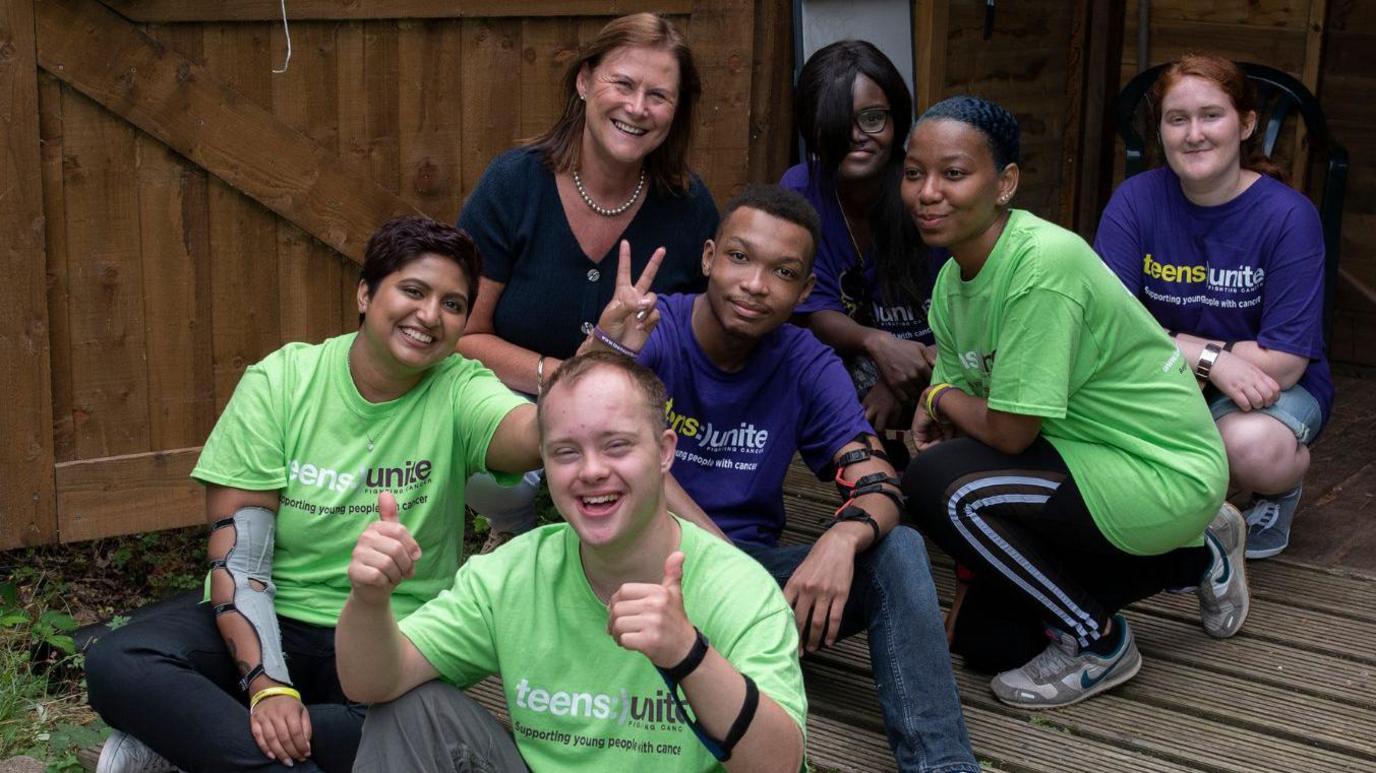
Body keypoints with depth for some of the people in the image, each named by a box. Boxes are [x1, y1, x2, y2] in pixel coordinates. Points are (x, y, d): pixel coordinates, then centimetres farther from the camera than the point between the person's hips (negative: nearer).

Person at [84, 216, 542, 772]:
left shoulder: (459, 392, -6)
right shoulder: (279, 382, -6)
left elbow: (541, 436, -31)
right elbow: (237, 558, -10)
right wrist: (268, 686, -24)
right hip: (272, 624, 0)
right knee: (117, 665, -27)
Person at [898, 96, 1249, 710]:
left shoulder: (1043, 263, -28)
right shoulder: (952, 278, 1)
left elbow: (1010, 432, -26)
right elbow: (945, 427, 4)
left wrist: (941, 397, -7)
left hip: (1166, 476, -9)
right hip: (1089, 458, 9)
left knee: (937, 483, -25)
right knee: (983, 637, 12)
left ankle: (1095, 642, -3)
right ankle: (1194, 557, 26)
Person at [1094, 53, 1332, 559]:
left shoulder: (1289, 215, -16)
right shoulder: (1135, 200, -10)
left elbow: (1285, 361, -19)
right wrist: (1211, 358, -28)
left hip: (1273, 387, -2)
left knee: (1248, 446, -36)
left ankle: (1283, 486, 5)